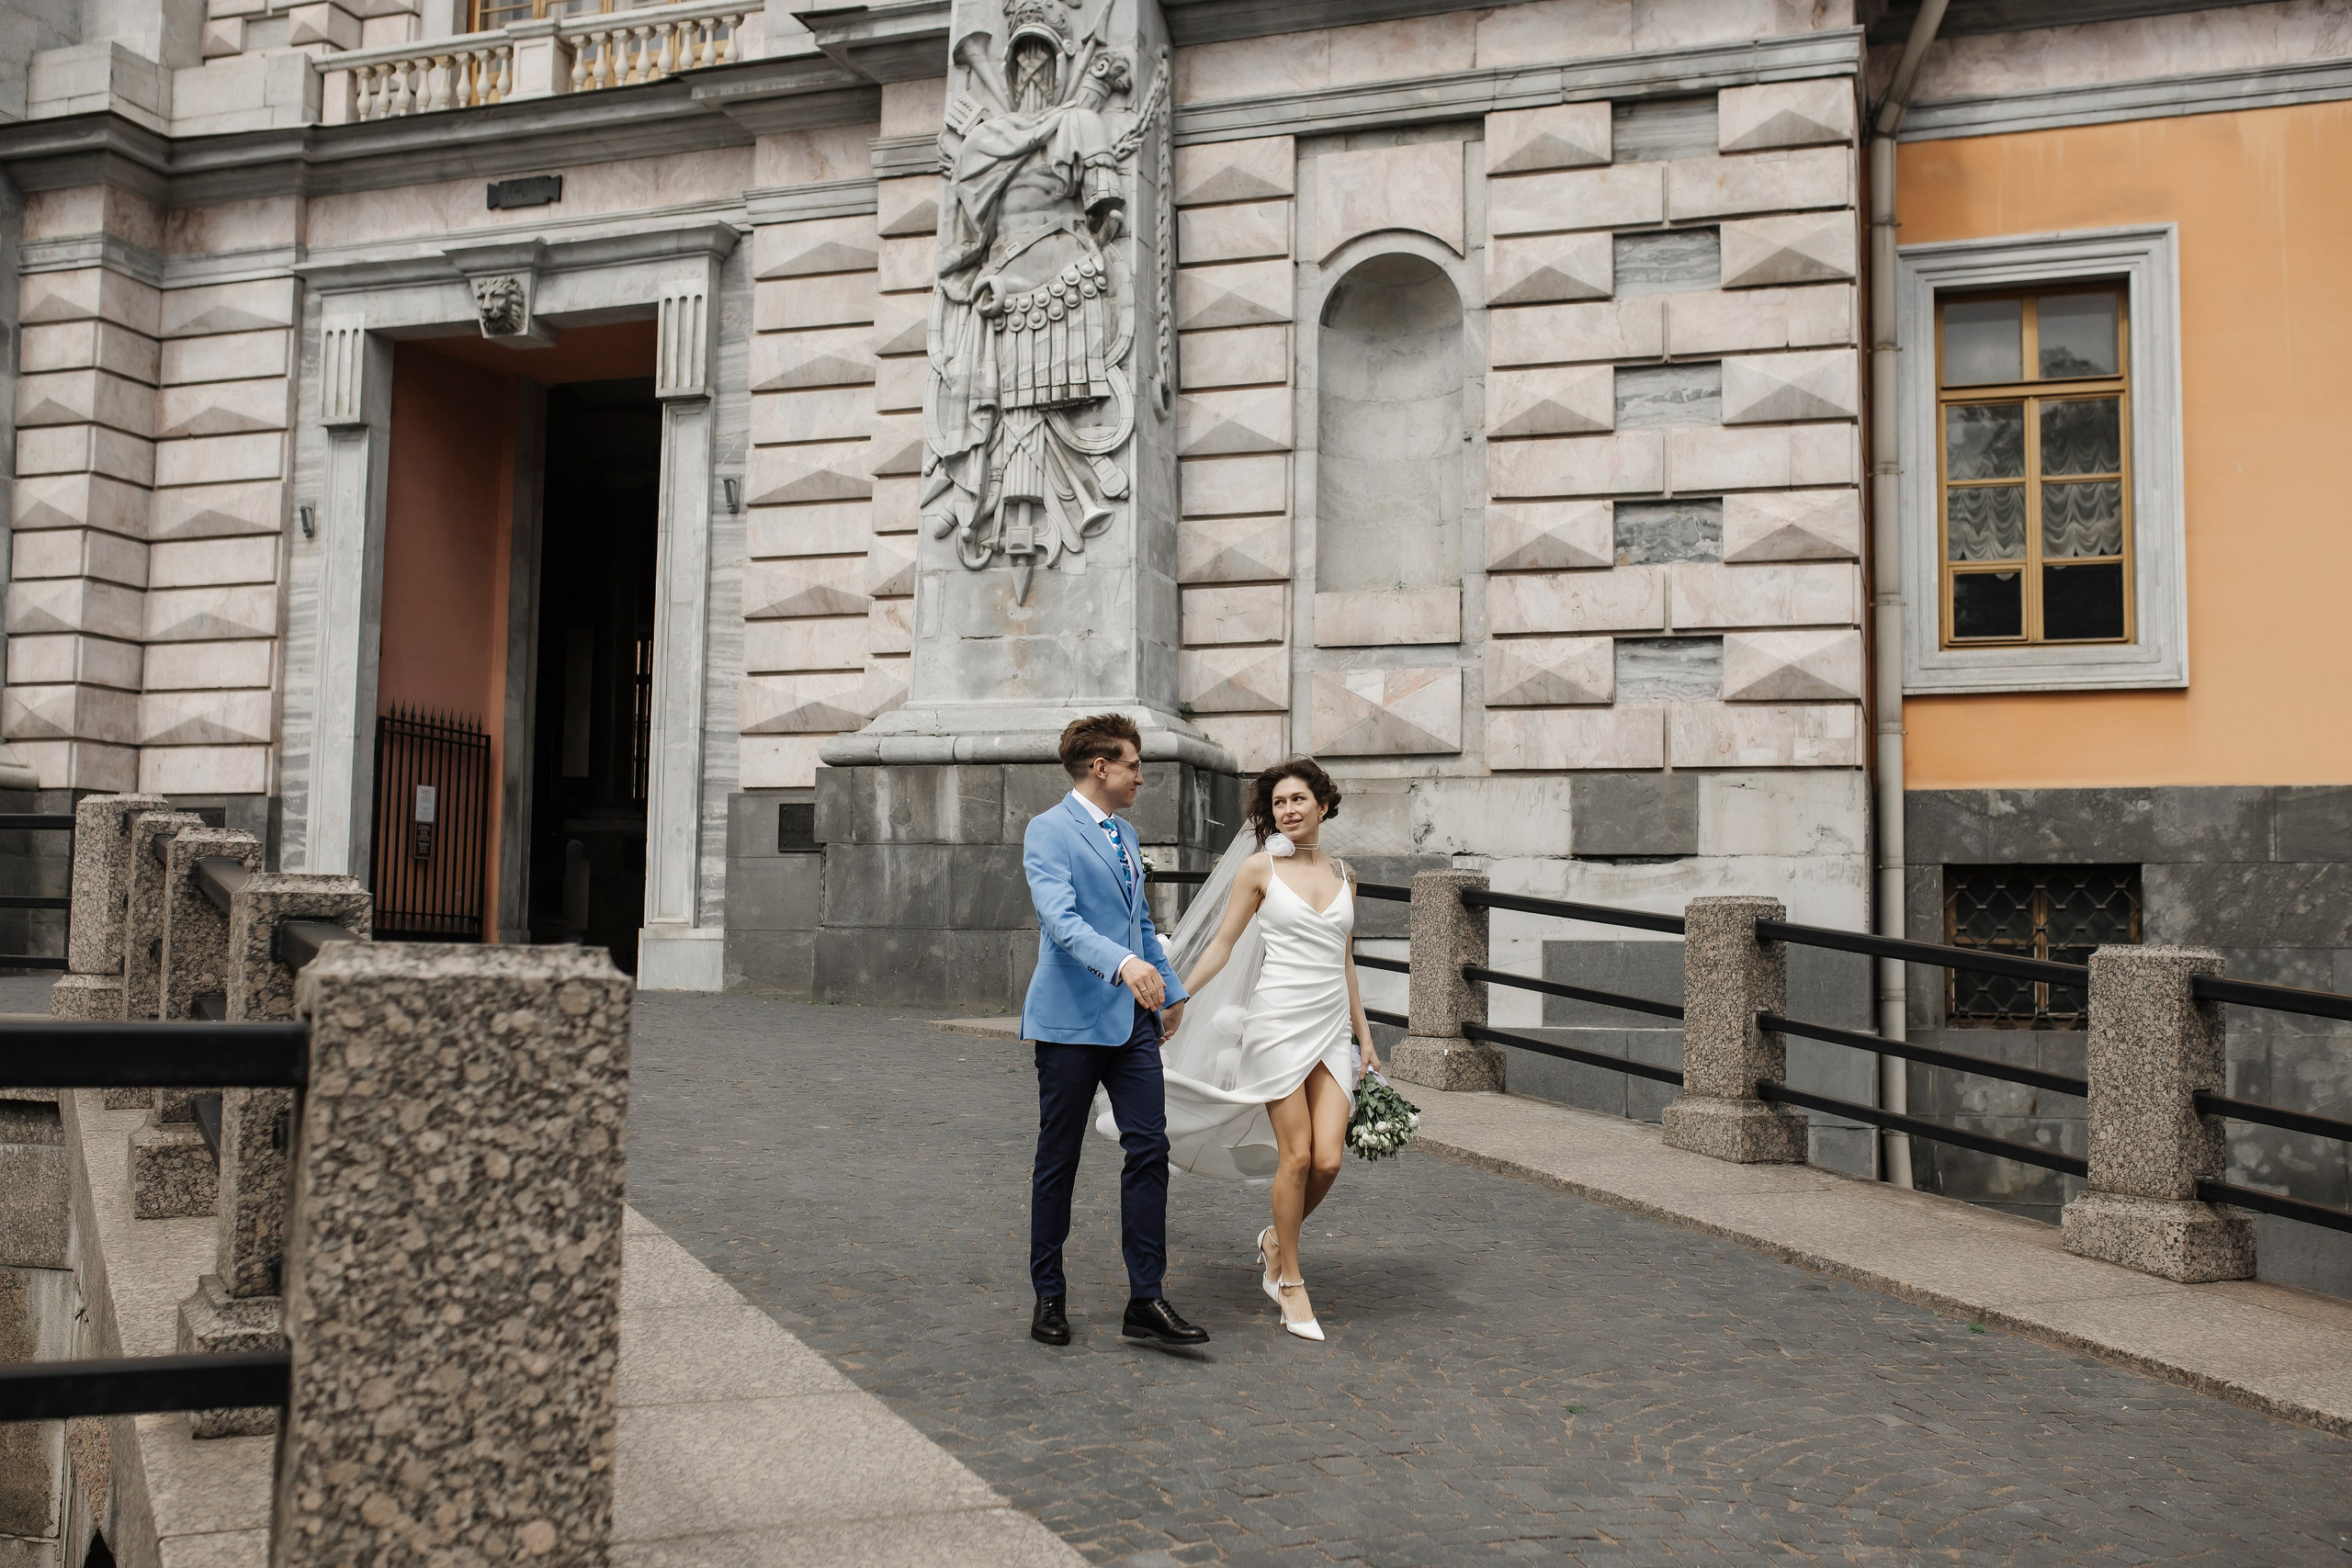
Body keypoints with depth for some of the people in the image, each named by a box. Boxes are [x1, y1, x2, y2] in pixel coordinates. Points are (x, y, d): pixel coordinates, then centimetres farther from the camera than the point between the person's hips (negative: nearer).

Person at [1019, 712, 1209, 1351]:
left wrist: (1171, 988, 32)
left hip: (1133, 1020, 7)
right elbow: (1059, 917, -24)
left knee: (1149, 1149, -2)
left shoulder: (1124, 836, 19)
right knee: (1058, 1161, 4)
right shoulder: (1049, 830, -8)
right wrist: (1123, 962, -38)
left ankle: (1146, 1301, 2)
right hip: (1072, 1020, -7)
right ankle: (1049, 1297, 17)